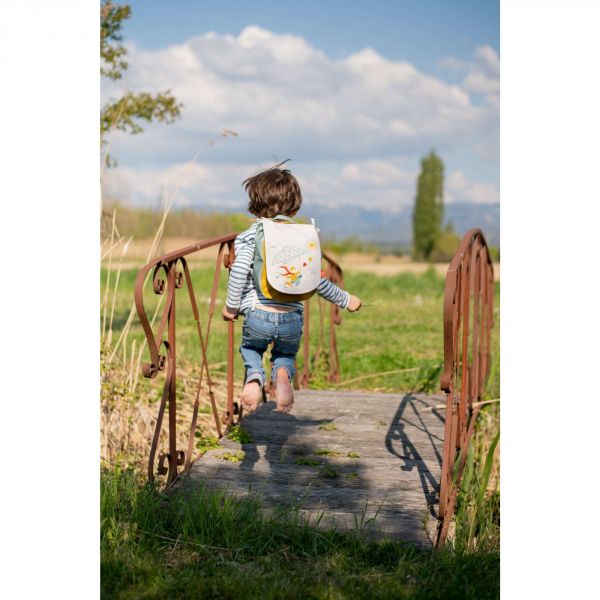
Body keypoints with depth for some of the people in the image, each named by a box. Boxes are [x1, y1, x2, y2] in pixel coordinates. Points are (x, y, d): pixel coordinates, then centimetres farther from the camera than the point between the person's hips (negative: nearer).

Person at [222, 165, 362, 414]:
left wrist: (231, 305, -3)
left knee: (250, 348, 29)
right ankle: (283, 374, -8)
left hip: (258, 315, -1)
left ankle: (254, 376, -5)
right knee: (286, 354, 29)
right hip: (292, 318, 1)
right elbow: (318, 281, 5)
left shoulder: (250, 235, 1)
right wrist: (346, 300, 19)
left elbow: (239, 269, -14)